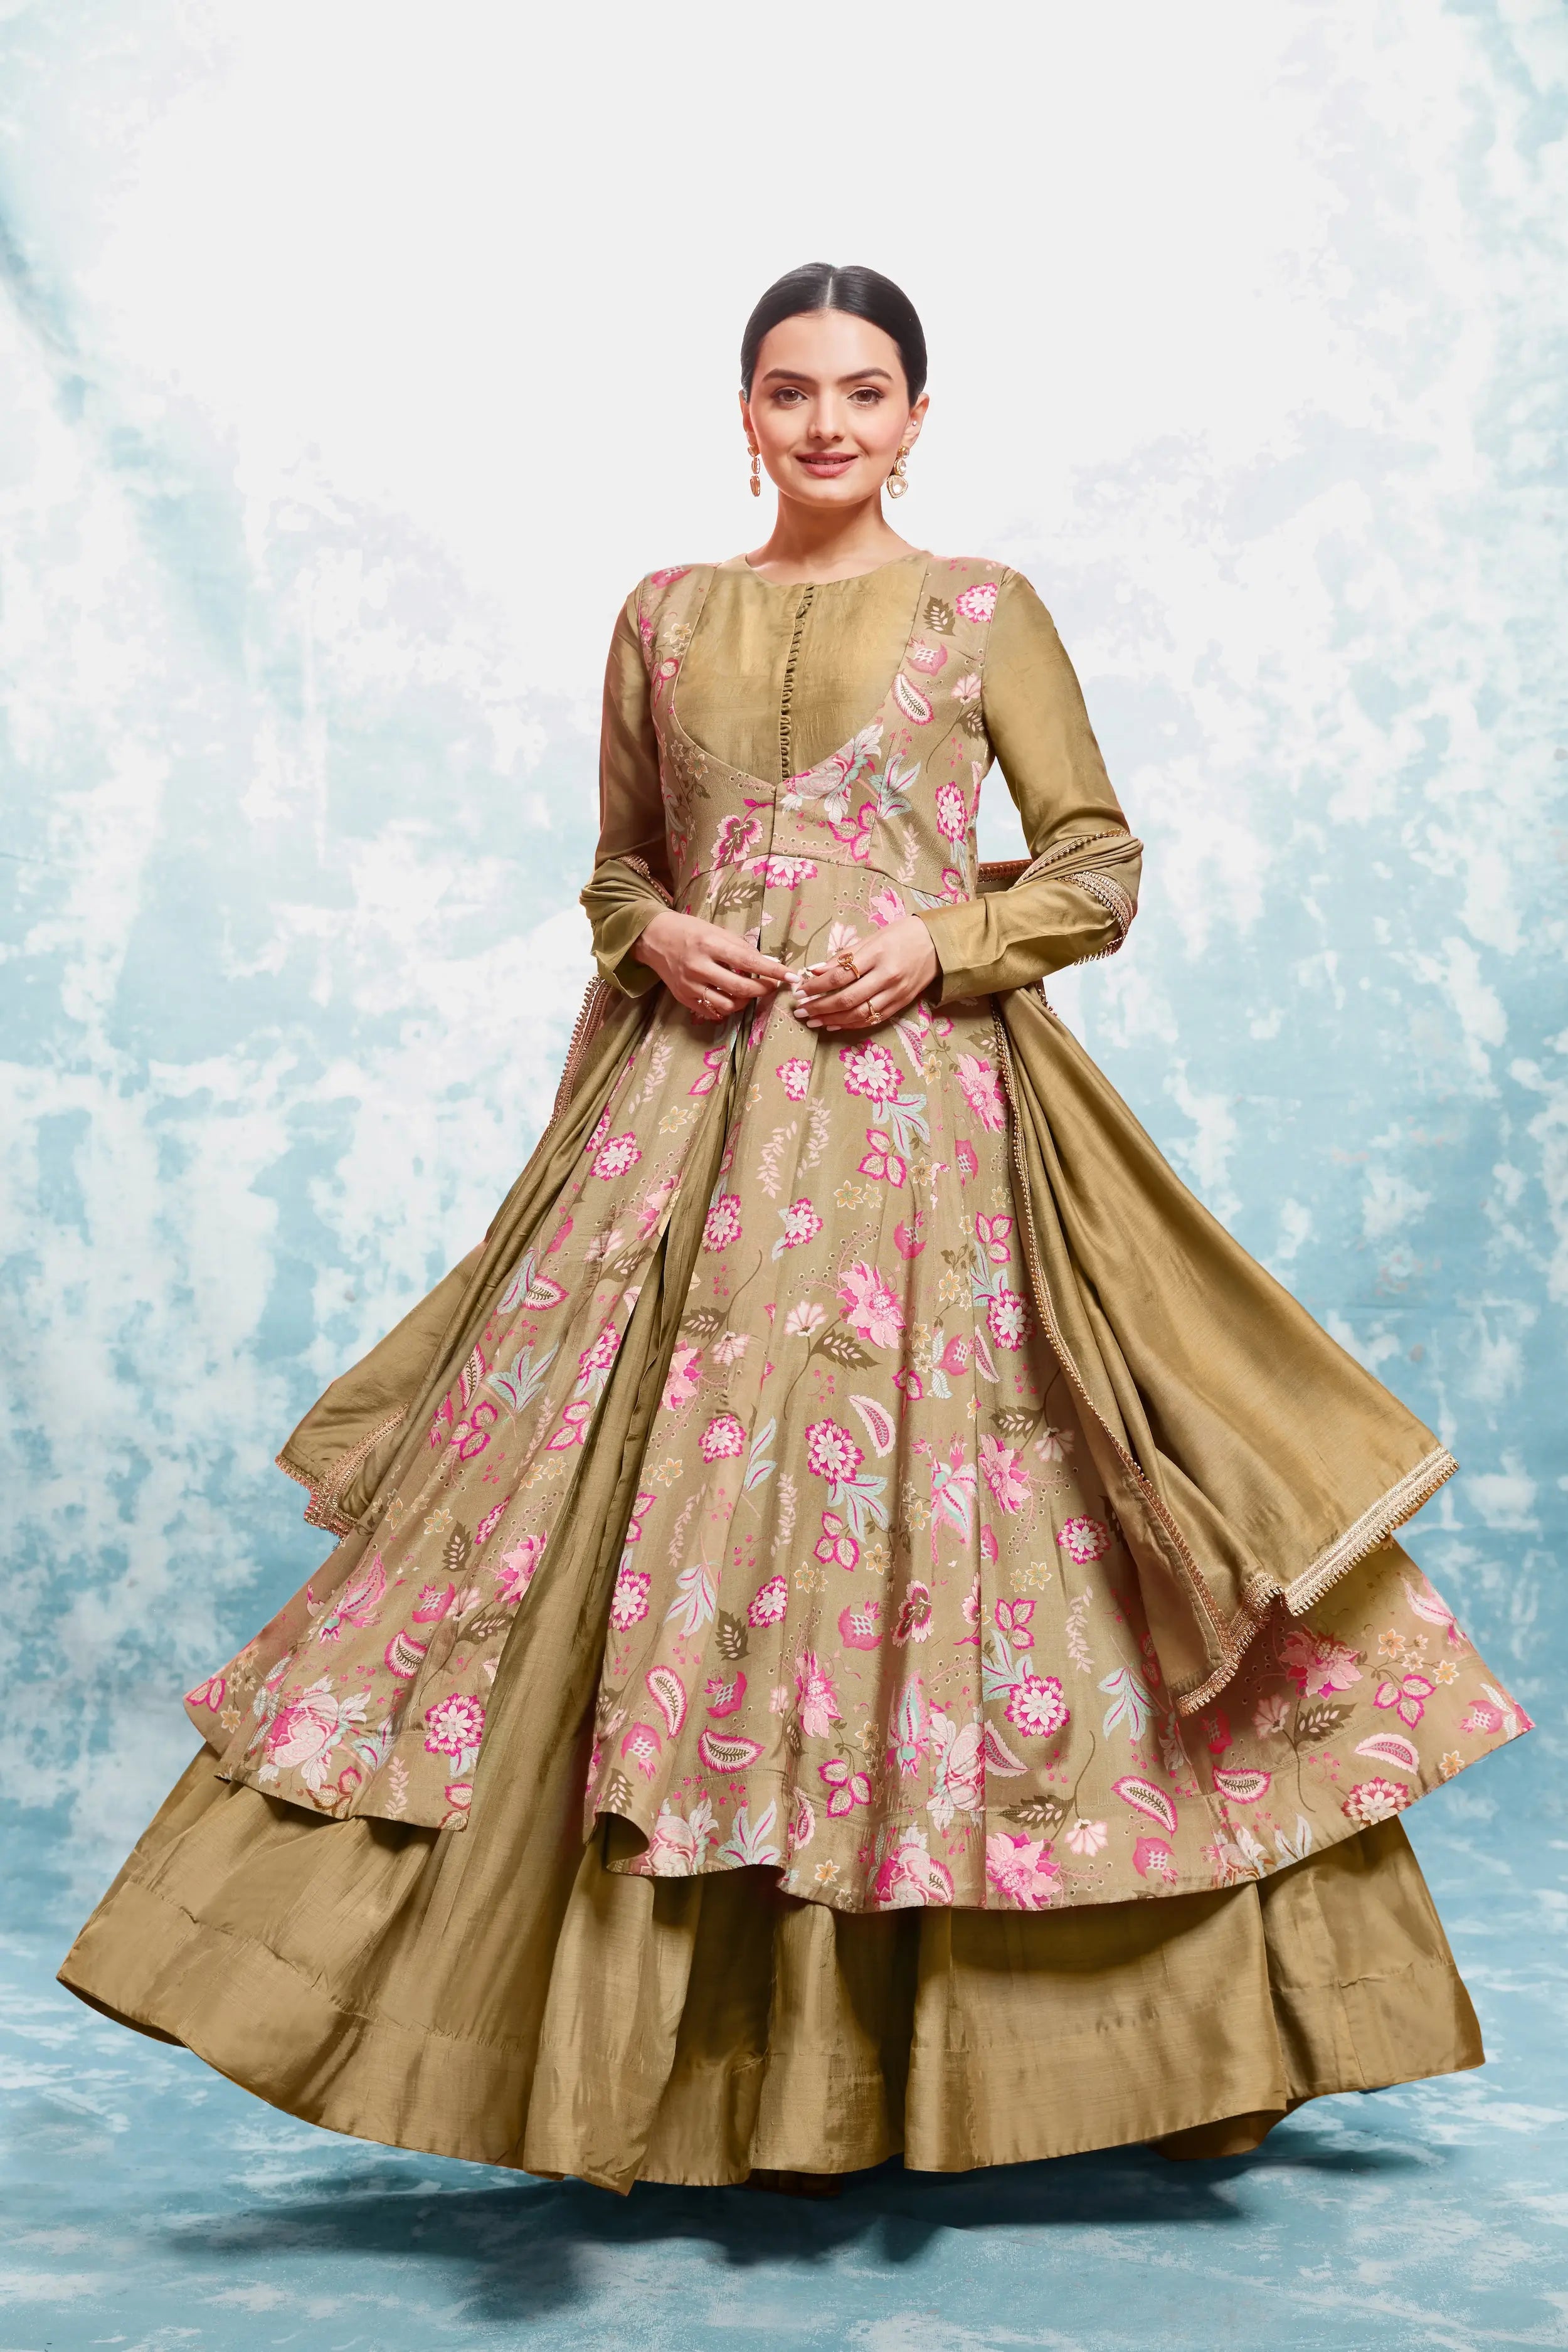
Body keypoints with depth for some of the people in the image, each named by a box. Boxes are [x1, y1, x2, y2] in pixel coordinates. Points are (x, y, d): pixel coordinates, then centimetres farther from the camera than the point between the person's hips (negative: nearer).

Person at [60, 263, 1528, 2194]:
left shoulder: (985, 609, 7)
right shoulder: (665, 616, 14)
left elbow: (1098, 870, 6)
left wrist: (943, 947, -10)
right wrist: (658, 938, -3)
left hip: (912, 1096, -2)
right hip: (691, 1100, 3)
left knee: (885, 1503, -5)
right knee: (637, 1527, -4)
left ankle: (851, 2062, 9)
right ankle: (690, 2039, 7)